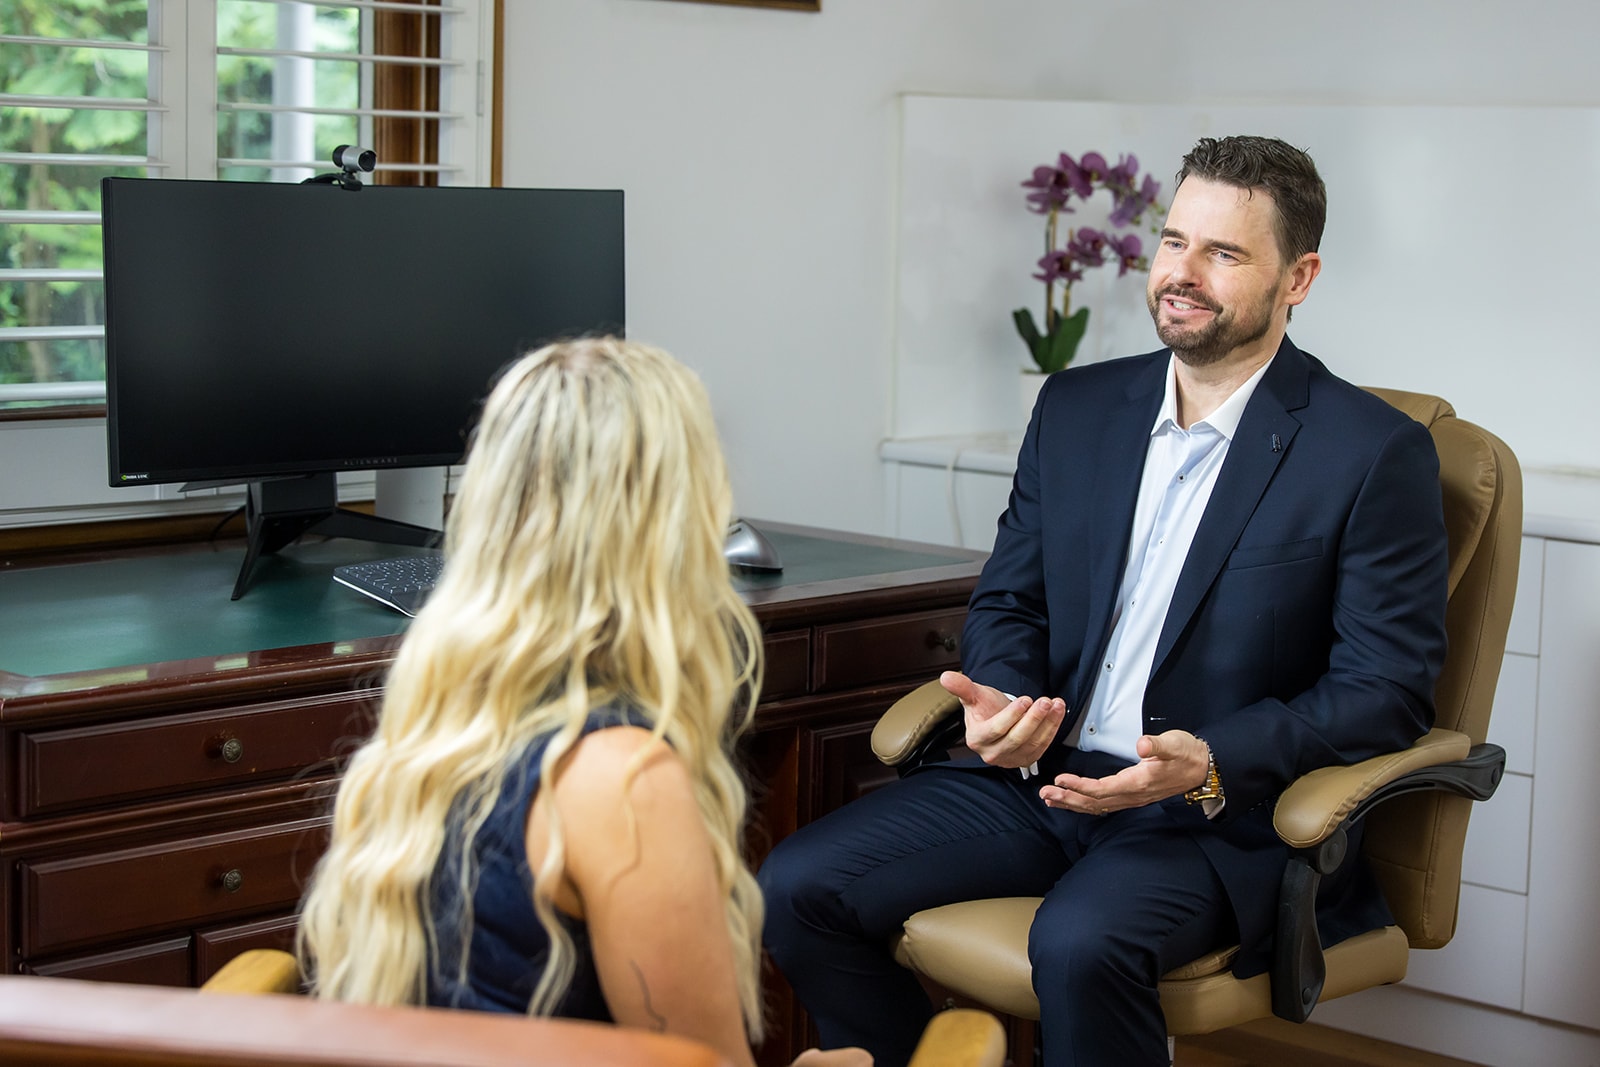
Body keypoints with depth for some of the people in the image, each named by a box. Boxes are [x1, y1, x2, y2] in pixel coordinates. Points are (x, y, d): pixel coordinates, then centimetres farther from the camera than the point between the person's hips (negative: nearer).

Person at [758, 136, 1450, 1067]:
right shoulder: (1076, 406, 10)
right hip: (1045, 777, 6)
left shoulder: (1376, 452, -7)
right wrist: (1003, 700, -8)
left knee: (1081, 942, -36)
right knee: (798, 886, -11)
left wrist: (1208, 766, -22)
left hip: (1224, 815, -6)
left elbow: (1387, 689, -9)